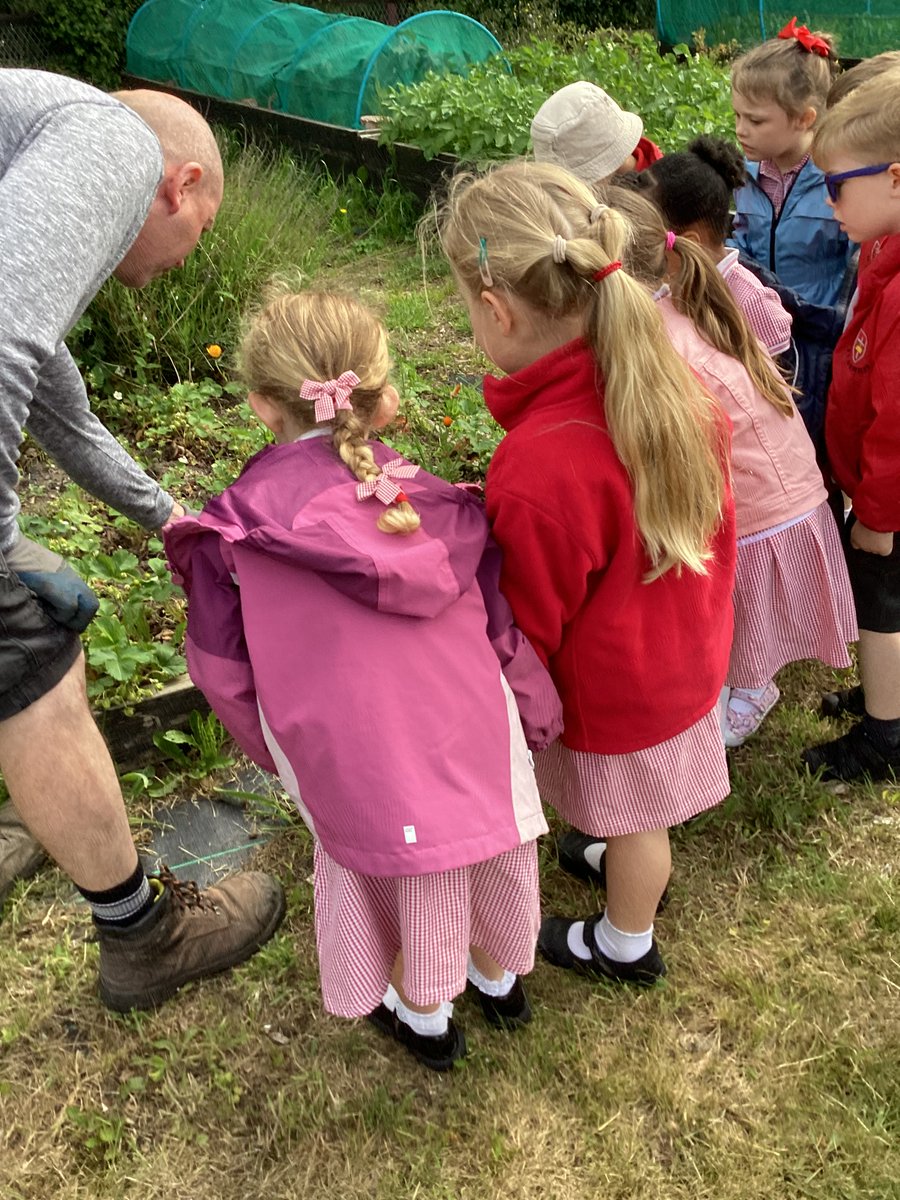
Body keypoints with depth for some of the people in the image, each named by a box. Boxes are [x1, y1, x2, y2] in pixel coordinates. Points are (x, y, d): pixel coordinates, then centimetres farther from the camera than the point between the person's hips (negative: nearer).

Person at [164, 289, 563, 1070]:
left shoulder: (236, 533, -14)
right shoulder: (443, 509, -10)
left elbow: (222, 667, -3)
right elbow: (509, 631, -2)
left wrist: (275, 746, 14)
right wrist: (538, 717, 16)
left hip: (349, 763, -2)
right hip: (473, 734, 2)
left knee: (383, 868, 23)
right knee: (481, 850, 27)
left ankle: (423, 1015, 48)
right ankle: (499, 977, 55)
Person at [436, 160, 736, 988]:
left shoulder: (540, 473, -40)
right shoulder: (669, 380, -16)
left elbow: (530, 630, -24)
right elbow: (716, 516, 0)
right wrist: (709, 605, 17)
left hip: (615, 693, -7)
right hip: (686, 652, 7)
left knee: (630, 817, 21)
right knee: (648, 800, 33)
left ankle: (625, 944, 49)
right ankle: (639, 869, 62)